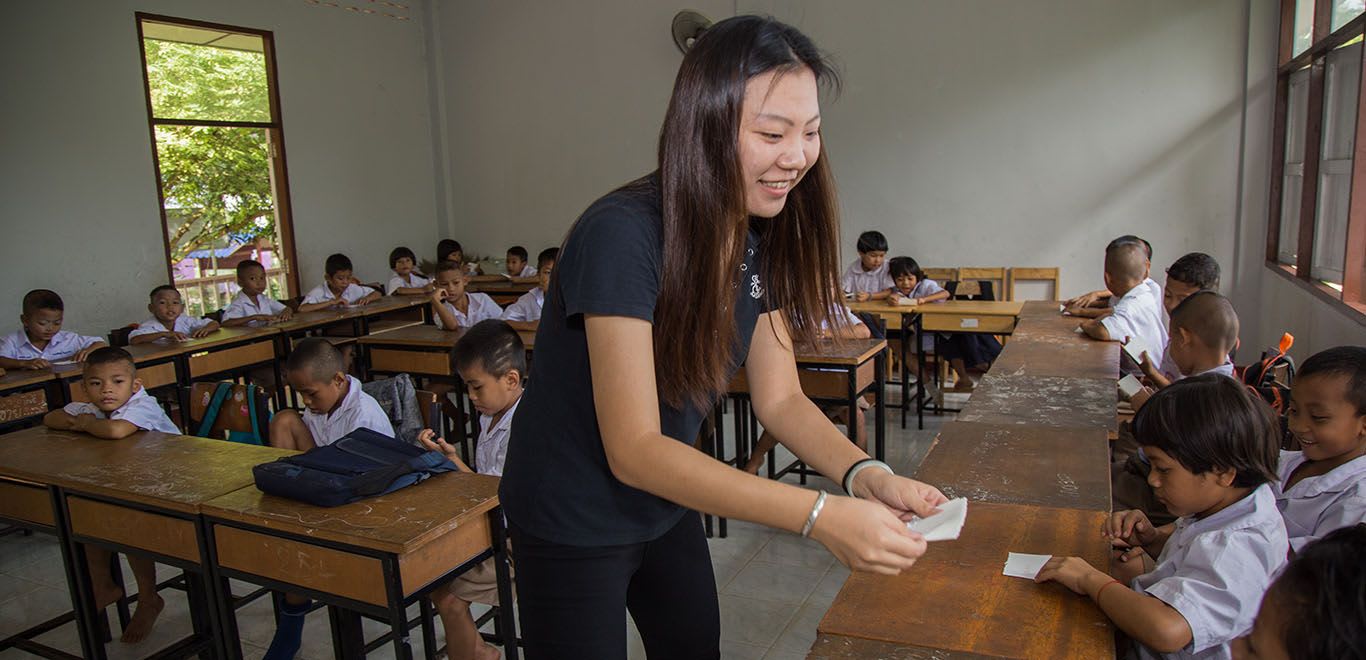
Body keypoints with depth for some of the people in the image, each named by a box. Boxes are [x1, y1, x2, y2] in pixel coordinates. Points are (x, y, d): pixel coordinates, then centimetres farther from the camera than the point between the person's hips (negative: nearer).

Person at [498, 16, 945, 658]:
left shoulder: (761, 239, -6)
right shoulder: (621, 234, -30)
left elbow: (780, 399, -5)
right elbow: (633, 449, -32)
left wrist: (866, 474, -24)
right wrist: (821, 515, -38)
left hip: (668, 506, 7)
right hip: (574, 525, -6)